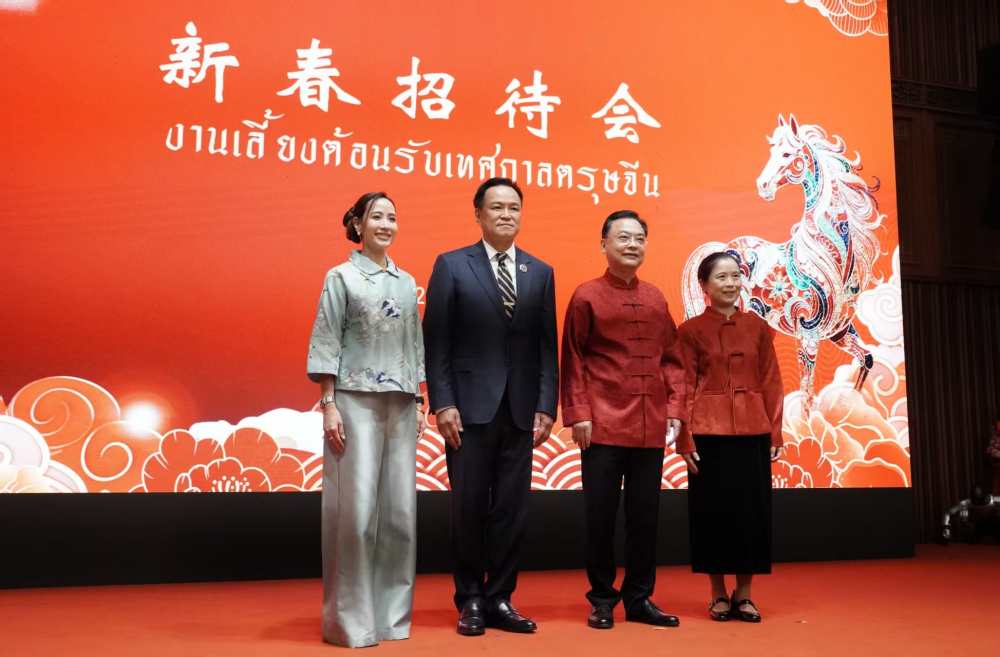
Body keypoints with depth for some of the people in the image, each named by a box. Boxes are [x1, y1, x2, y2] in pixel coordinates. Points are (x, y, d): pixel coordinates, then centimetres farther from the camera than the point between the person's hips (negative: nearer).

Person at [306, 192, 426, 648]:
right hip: (356, 402, -5)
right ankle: (350, 617, 6)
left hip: (400, 405, 5)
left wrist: (419, 403, 11)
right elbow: (326, 344, -4)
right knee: (356, 507, -6)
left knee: (400, 508, 4)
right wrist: (328, 405, -12)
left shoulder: (407, 283, 15)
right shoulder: (341, 277, 1)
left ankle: (392, 610, 16)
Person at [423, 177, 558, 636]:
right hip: (471, 407, -3)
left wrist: (546, 406, -1)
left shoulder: (540, 272, 10)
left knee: (512, 509, 6)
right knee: (469, 507, 4)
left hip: (520, 410, 3)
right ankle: (470, 601, 18)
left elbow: (547, 346, 7)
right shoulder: (452, 266, 1)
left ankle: (499, 600, 18)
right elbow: (436, 341, -3)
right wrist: (443, 403, -10)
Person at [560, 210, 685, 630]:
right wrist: (578, 415, -9)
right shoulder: (587, 296, -1)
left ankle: (639, 598, 21)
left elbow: (670, 359, 13)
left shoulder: (656, 299, 11)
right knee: (601, 515, 4)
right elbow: (573, 360, -3)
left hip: (651, 428, 4)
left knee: (645, 515, 9)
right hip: (603, 425, -4)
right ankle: (602, 600, 17)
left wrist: (674, 412, 6)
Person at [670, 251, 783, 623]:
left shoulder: (757, 327, 7)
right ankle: (719, 595, 17)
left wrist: (775, 433, 1)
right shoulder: (691, 330, -1)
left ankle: (743, 594, 18)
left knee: (752, 509, 5)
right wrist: (685, 439, -9)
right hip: (709, 432, -2)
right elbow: (685, 387, -3)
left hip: (752, 431, 3)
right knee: (713, 509, 4)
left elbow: (771, 383, 7)